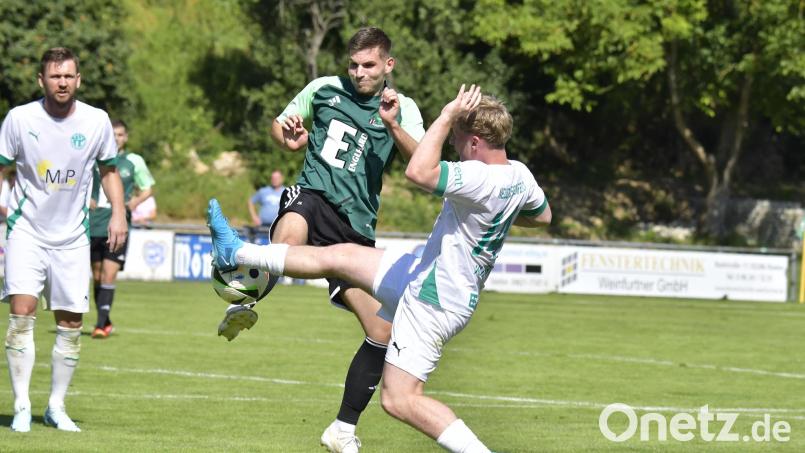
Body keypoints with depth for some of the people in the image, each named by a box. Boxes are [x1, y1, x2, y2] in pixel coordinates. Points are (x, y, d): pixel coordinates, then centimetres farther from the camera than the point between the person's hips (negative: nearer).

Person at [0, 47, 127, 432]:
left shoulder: (97, 121, -3)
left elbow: (108, 169, 12)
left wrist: (118, 213, 1)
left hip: (72, 237, 2)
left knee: (70, 323, 2)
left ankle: (56, 406, 17)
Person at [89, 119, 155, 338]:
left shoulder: (134, 162, 4)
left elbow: (148, 188, 14)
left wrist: (136, 201, -6)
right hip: (94, 224, 2)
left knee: (109, 275, -11)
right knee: (97, 276, 8)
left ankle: (101, 324, -12)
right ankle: (106, 322, 22)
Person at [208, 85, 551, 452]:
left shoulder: (482, 179, -30)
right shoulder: (520, 174, 0)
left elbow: (419, 172, -41)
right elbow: (543, 215, 20)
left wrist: (447, 117, -31)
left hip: (432, 303, -10)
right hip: (421, 276, 10)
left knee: (399, 400, -9)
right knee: (339, 257, 18)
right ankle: (236, 253, 32)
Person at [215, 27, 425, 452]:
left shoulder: (404, 110, 7)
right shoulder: (325, 89, 9)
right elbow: (281, 125, 26)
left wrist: (392, 126, -27)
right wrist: (287, 134, 1)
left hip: (355, 228, 2)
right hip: (313, 196, -2)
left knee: (383, 332, -1)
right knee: (293, 229, -44)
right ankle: (243, 305, -43)